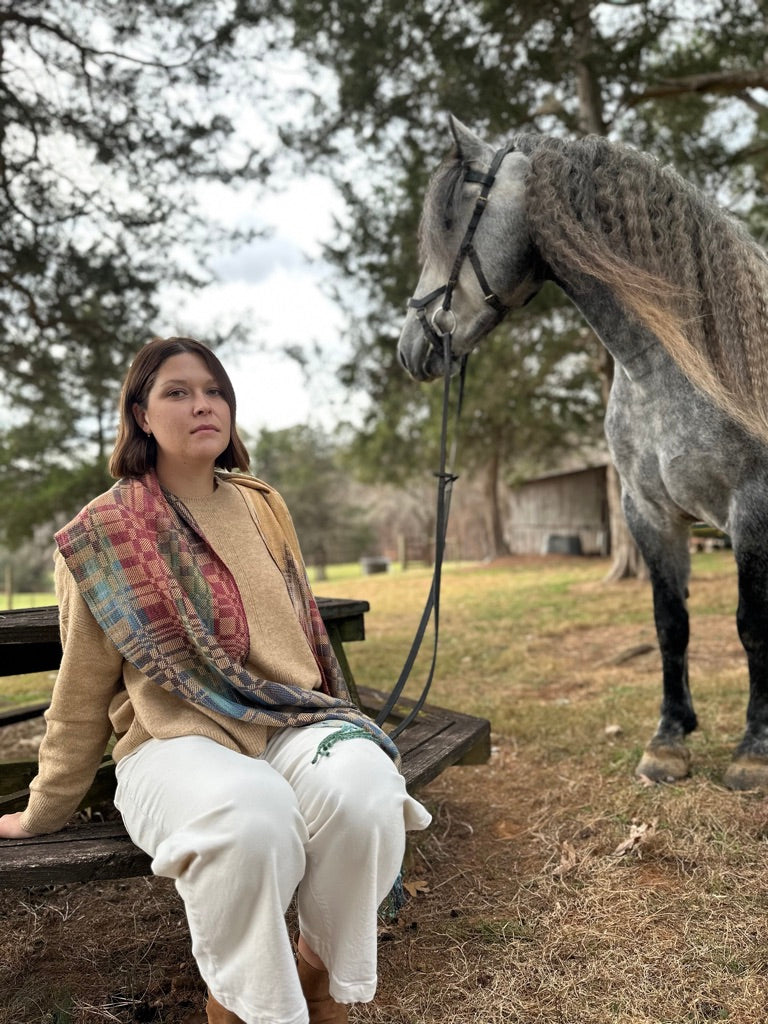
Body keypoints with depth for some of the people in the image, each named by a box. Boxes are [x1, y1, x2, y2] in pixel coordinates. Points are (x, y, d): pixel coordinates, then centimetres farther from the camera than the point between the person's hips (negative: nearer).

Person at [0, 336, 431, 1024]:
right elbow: (84, 689, 6)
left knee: (363, 784, -30)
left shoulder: (264, 507, 9)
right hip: (177, 741, -3)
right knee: (251, 812, -37)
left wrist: (334, 725, 25)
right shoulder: (104, 534, -2)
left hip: (292, 723, 4)